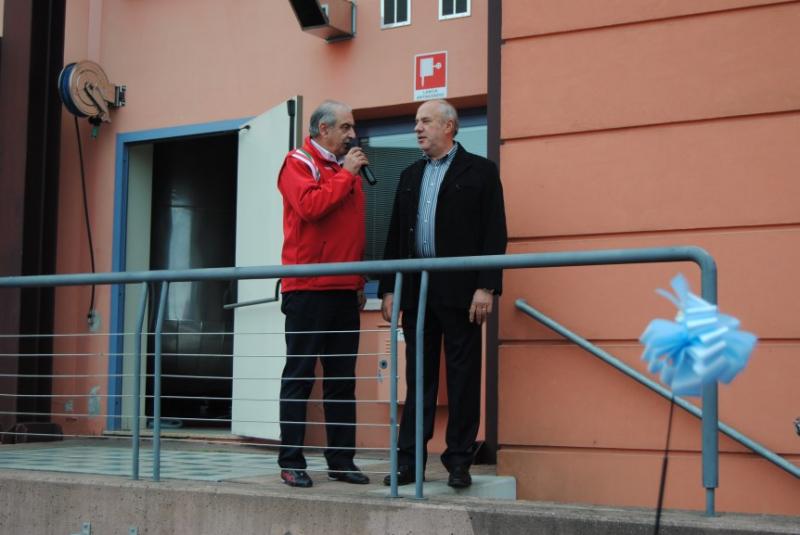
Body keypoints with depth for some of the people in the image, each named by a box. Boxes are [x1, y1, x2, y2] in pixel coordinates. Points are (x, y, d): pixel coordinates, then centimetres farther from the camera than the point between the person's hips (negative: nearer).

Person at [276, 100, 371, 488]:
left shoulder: (347, 168, 18)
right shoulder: (298, 164, -2)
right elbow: (309, 206, -21)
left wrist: (359, 281, 15)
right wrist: (345, 174, -12)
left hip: (344, 291, 7)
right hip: (307, 289, -7)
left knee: (343, 379, 8)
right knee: (299, 376, -2)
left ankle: (341, 460, 13)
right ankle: (291, 462, 2)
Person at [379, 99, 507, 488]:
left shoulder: (480, 171, 2)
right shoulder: (410, 176, 18)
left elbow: (494, 234, -5)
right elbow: (396, 235, 16)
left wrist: (486, 287, -13)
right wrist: (388, 289, 9)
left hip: (460, 291, -5)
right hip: (416, 291, 5)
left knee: (462, 377, 1)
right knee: (418, 378, 7)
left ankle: (459, 461, 7)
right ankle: (409, 459, 11)